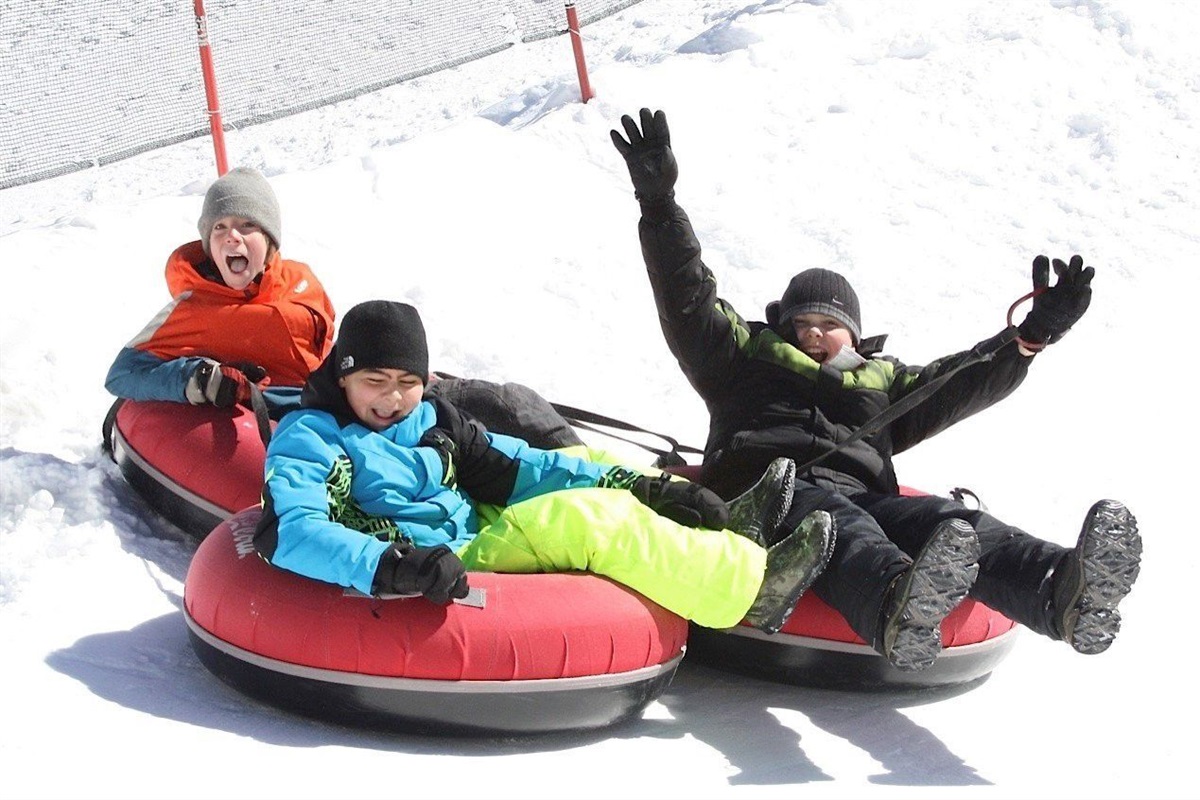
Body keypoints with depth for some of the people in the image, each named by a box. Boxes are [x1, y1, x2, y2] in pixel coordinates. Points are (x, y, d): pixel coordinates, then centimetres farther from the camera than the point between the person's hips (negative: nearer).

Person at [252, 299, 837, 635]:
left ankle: (722, 525, 11)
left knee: (588, 475, 12)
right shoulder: (309, 437, -10)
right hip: (447, 579, -9)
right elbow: (290, 533, -26)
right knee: (591, 518, -21)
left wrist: (633, 485, 2)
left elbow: (513, 468, 11)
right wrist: (393, 565, -43)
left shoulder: (428, 419, 11)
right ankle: (750, 586, -16)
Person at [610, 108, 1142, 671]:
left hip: (865, 495, 3)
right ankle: (898, 606, -76)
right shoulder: (748, 357, 30)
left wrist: (1033, 333, 14)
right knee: (837, 527, -40)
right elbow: (688, 300, 20)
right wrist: (659, 205, 8)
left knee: (948, 520, -30)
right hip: (775, 491, -3)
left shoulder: (885, 382, 39)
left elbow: (969, 381, 28)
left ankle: (1065, 594, -60)